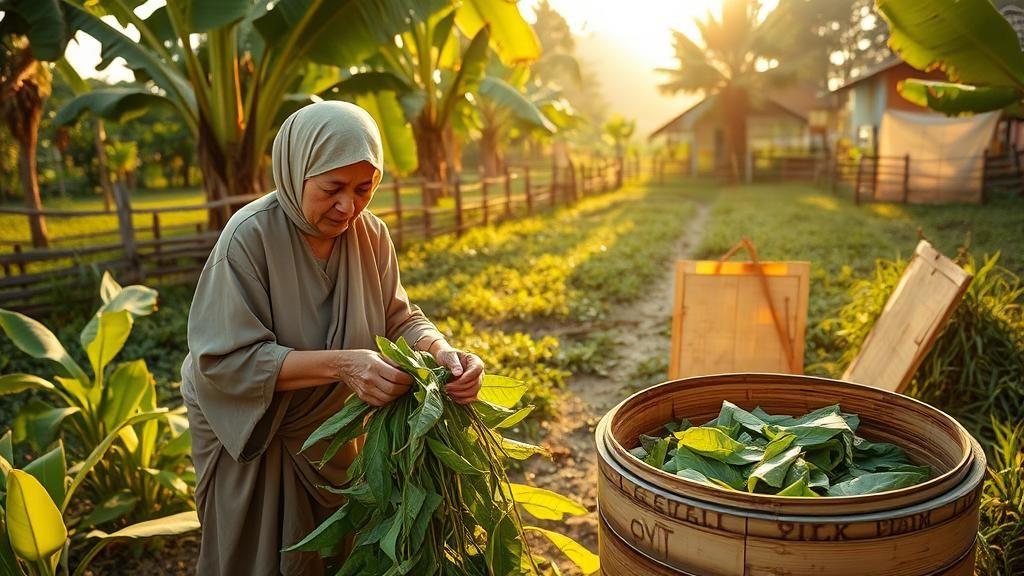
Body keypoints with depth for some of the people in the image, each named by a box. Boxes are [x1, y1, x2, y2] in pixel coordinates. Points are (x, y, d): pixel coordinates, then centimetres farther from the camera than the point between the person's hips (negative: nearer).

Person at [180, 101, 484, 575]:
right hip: (249, 428, -4)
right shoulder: (249, 237, -27)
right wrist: (340, 364, -40)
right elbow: (227, 359, -30)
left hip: (329, 425, 4)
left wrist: (440, 351, -31)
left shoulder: (369, 233, -13)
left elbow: (399, 320, -8)